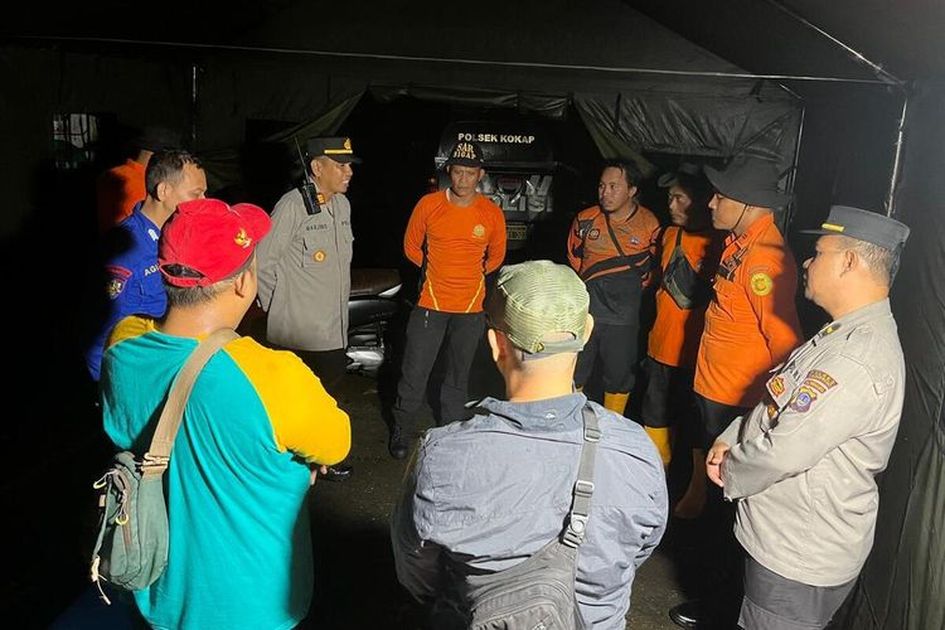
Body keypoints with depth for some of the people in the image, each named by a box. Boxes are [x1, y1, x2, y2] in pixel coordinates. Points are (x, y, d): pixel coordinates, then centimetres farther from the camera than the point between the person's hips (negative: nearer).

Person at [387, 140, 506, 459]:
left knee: (458, 376, 15)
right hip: (431, 304, -1)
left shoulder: (492, 214, -5)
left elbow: (496, 257, 13)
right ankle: (400, 430, 23)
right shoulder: (428, 205, -7)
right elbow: (411, 246, 8)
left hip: (471, 308, 1)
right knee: (414, 374, 2)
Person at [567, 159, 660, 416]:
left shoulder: (649, 224, -7)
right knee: (574, 374, 10)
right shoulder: (585, 220, -3)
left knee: (619, 377, 11)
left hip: (623, 316, -1)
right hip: (585, 310, 1)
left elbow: (651, 268, 9)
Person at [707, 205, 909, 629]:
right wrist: (732, 439, 0)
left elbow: (784, 452, -30)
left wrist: (730, 474, -11)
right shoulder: (845, 334, 6)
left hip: (801, 559, -9)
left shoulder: (858, 361, -30)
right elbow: (779, 402, 14)